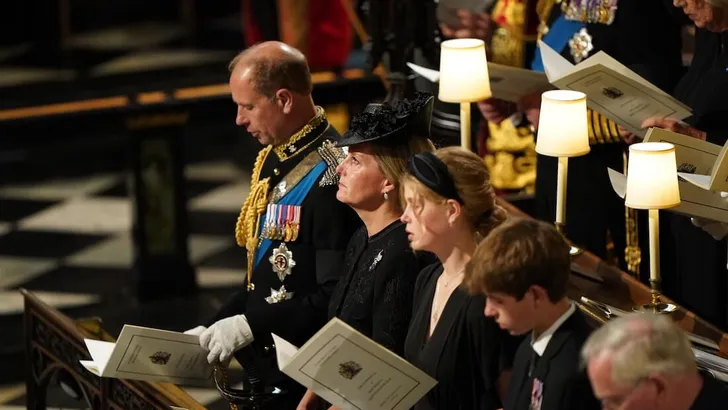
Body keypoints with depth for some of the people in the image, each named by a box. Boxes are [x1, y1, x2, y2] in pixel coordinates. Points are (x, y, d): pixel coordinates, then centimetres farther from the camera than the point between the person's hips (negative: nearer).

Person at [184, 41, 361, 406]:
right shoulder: (272, 159, 10)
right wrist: (213, 330, 8)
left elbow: (336, 298, -22)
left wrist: (250, 325, -21)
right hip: (261, 369, 8)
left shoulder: (329, 174, -18)